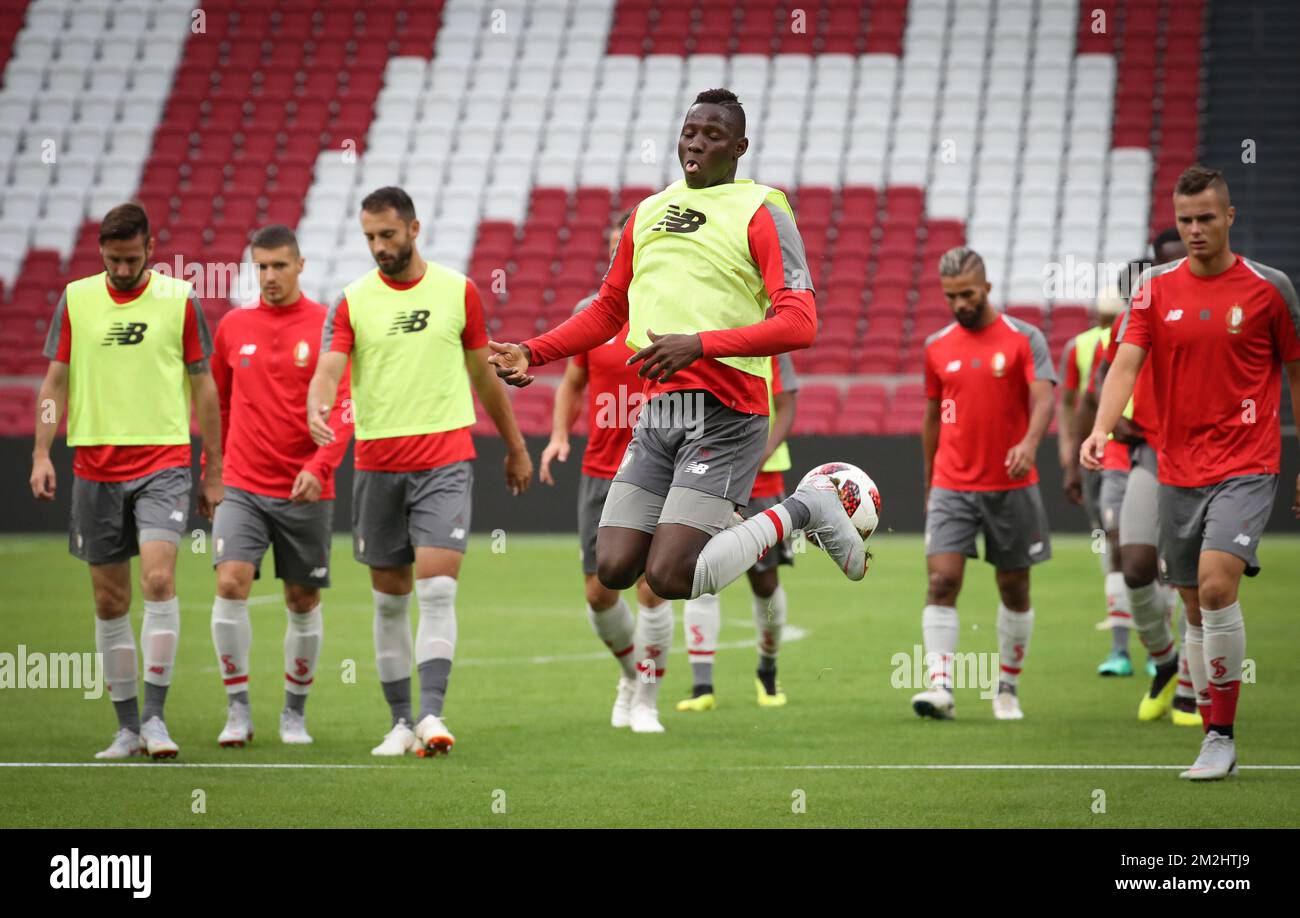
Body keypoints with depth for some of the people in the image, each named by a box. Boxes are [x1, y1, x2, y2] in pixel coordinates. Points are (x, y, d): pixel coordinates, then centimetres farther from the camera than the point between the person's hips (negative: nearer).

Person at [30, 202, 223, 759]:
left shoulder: (179, 299, 1)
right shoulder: (76, 299, 5)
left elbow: (203, 386, 6)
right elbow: (55, 381, 7)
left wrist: (213, 473, 6)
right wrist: (42, 455, -4)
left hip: (164, 462, -2)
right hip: (95, 467, 2)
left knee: (159, 578, -19)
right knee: (109, 599, 5)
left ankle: (155, 717, -14)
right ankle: (127, 727, 13)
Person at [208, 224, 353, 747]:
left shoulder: (327, 327, -4)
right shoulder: (233, 327, 6)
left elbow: (342, 409, -10)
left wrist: (319, 467, -23)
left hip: (305, 492, -1)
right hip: (242, 487, 2)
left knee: (303, 601, 6)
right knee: (230, 585, -15)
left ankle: (295, 712, 22)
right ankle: (237, 710, -6)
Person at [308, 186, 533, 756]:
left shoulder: (458, 291, 4)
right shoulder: (352, 302, 3)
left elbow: (483, 374, 14)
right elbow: (329, 368, -10)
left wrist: (515, 446, 20)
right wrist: (317, 410, -32)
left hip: (445, 460, -2)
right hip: (377, 466, 2)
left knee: (437, 589, -14)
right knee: (390, 599, 7)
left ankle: (432, 715, -20)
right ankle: (401, 723, 15)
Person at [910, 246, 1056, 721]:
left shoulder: (1024, 339, -5)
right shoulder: (937, 346, 7)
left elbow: (1043, 398, -18)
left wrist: (1029, 443, -38)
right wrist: (929, 485, 18)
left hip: (1012, 487, -2)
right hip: (952, 486, 2)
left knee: (1014, 589, 7)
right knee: (942, 581, -13)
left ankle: (1008, 687, 22)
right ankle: (940, 687, -18)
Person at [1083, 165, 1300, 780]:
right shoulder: (1156, 288, 4)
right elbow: (1126, 362, -7)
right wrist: (1101, 429, -26)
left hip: (1246, 467, -4)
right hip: (1177, 470, 4)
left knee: (1216, 585, -21)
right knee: (1195, 610, 8)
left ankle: (1222, 736, -12)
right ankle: (1215, 742, 17)